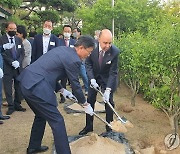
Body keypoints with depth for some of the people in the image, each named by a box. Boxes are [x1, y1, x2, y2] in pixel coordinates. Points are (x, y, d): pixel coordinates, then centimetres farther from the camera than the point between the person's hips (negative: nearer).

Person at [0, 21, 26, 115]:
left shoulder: (19, 40, 12)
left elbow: (22, 52, 7)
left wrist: (18, 62, -9)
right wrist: (12, 62, -16)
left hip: (18, 67, 4)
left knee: (19, 87, 8)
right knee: (8, 88, 1)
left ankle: (17, 105, 20)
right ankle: (11, 106, 11)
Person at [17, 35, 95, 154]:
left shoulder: (62, 49, 16)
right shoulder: (74, 60, -11)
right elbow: (76, 85, -4)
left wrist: (62, 90, 21)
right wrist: (85, 105, 10)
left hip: (27, 82, 10)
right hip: (37, 88, -10)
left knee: (41, 116, 27)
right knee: (57, 121, 0)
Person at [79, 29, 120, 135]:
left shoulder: (115, 52, -28)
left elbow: (113, 72, -23)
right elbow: (88, 64, -10)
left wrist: (108, 90, -30)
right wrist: (92, 79, -22)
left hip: (107, 78, -2)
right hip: (94, 77, 2)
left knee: (109, 102, -1)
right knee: (90, 101, 7)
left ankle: (109, 128, 16)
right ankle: (89, 126, 22)